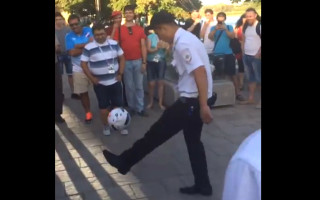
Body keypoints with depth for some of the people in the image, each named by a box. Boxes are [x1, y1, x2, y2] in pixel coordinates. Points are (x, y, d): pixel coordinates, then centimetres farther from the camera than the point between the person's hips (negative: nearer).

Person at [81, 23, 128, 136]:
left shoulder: (114, 44, 0)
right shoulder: (89, 48, -10)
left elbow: (122, 58, 8)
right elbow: (83, 64, -5)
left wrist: (120, 73, 0)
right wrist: (92, 78, -10)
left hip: (115, 81, 2)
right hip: (100, 83, -2)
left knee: (118, 104, 7)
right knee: (103, 106, 7)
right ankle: (106, 126, 24)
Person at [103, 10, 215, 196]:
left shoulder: (182, 43, -20)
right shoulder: (187, 38, 13)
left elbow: (200, 72, -29)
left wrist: (204, 105, -29)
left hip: (192, 101, -10)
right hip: (196, 99, 10)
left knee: (158, 132, 3)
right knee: (193, 141, 19)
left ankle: (124, 162, 20)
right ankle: (202, 185, 29)